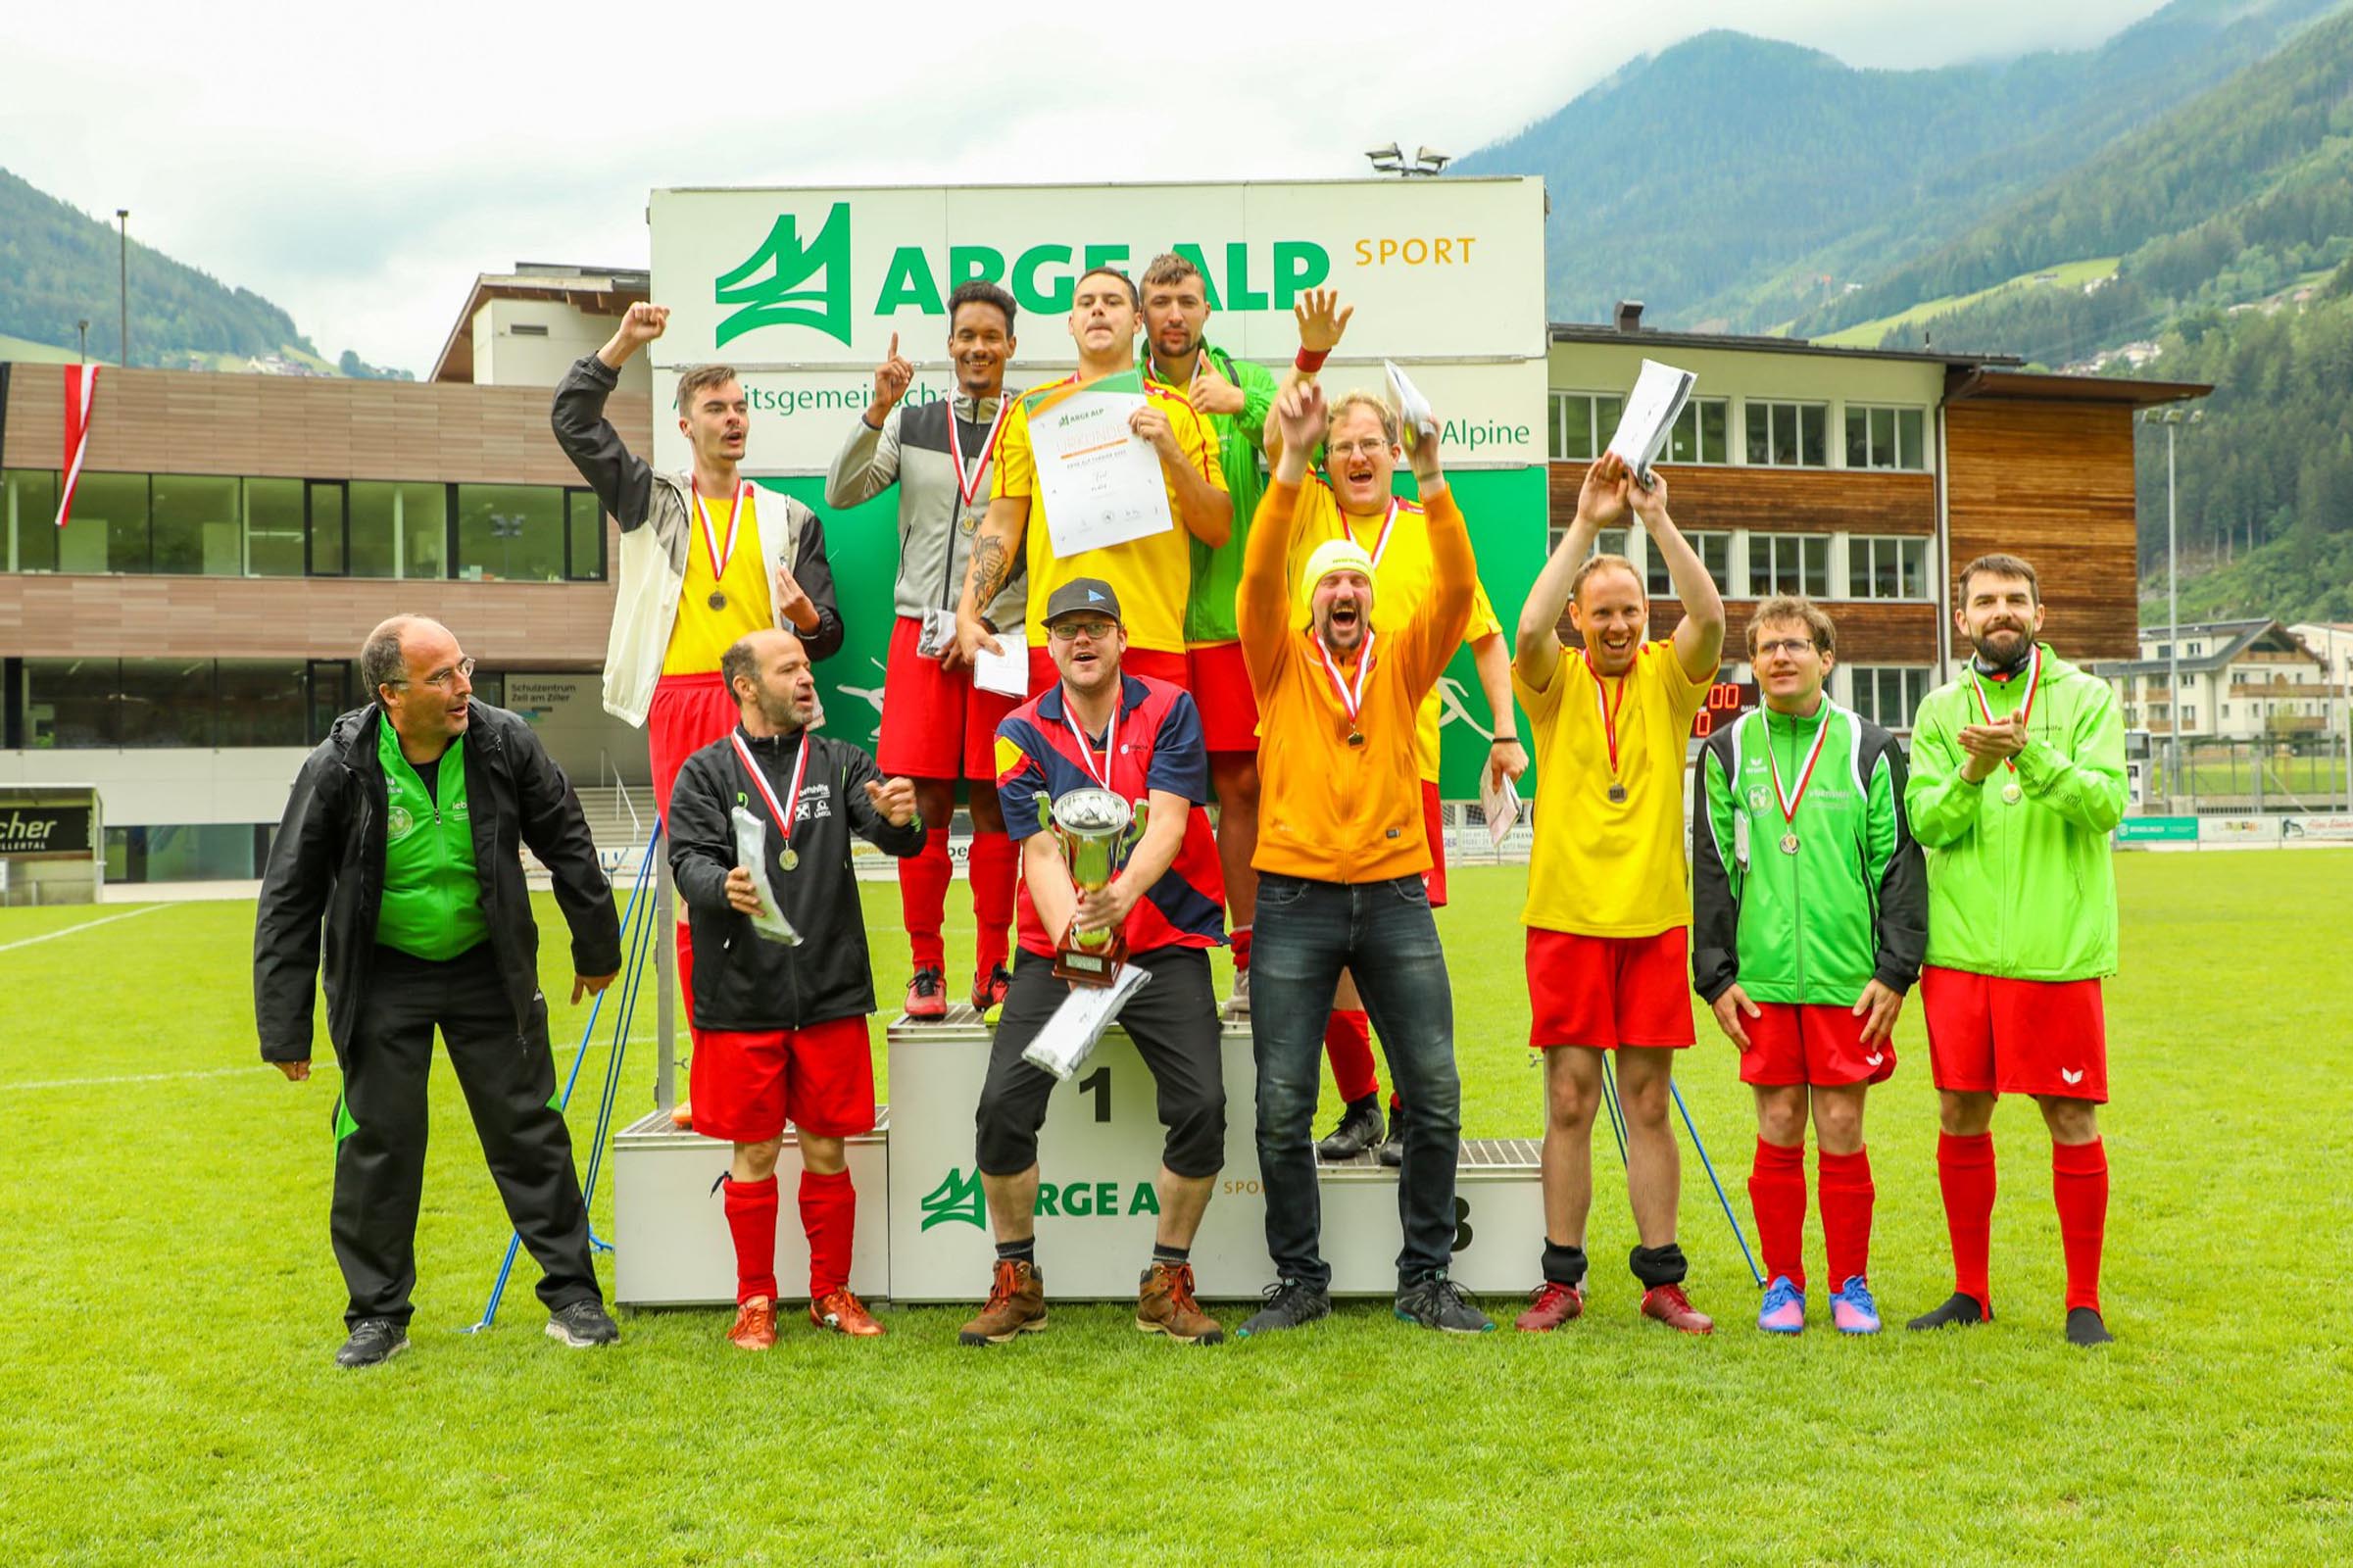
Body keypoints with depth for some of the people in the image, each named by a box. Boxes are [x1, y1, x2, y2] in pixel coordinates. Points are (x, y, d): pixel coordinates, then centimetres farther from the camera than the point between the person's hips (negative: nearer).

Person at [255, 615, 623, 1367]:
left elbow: (568, 846, 2)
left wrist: (596, 949, 9)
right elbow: (288, 900, -10)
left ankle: (572, 1294, 16)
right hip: (383, 977, -1)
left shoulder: (505, 743, -14)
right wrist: (284, 1029, -9)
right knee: (378, 1142, 4)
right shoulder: (338, 768, -18)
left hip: (487, 968, 1)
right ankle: (378, 1313, 20)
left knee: (528, 1129, 5)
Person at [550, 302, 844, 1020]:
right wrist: (622, 344, 5)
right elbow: (572, 421, 11)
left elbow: (828, 632, 12)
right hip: (678, 699, 1)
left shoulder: (789, 518, 16)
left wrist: (806, 617, -11)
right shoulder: (651, 503, 17)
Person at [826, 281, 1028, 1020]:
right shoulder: (912, 424, 12)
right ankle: (926, 971, 5)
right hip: (921, 629, 2)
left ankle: (993, 968, 7)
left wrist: (981, 625, -6)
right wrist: (877, 412, -12)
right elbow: (840, 492, 0)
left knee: (993, 805, 0)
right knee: (925, 805, -1)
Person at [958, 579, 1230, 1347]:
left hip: (1166, 944, -1)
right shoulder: (1022, 733, -1)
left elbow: (1166, 821, -15)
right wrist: (1071, 935, -29)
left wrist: (1122, 895, -35)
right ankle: (1017, 1282, 10)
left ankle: (1167, 1284, 8)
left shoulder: (1169, 710, -2)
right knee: (1003, 1106, -11)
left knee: (1202, 1108, -14)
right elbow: (1041, 852, -10)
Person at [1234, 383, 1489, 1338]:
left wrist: (1430, 478, -19)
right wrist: (1292, 461, -21)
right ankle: (1299, 1281, 15)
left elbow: (1457, 587, -6)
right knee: (1282, 1107, 0)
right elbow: (1259, 573, -11)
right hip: (1297, 900, -1)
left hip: (1395, 895, 2)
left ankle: (1426, 1279, 15)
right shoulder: (1281, 664, 5)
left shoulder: (1402, 662, 9)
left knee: (1436, 1098, 1)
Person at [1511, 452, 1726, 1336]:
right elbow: (1529, 628, -18)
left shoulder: (1668, 679, 5)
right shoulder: (1556, 682, 3)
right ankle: (1561, 1280, 10)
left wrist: (1658, 521, -21)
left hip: (1655, 915, 1)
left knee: (1649, 1103, 7)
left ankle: (1662, 1281, 14)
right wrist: (1585, 525, -21)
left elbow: (1709, 616, -14)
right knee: (1569, 1103, 2)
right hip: (1567, 914, -1)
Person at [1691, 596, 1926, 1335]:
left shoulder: (1869, 748, 4)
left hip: (1848, 979, -1)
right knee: (1778, 1130, 5)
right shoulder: (1728, 752, 6)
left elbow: (1898, 863, 3)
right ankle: (1783, 1281, 18)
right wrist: (1715, 975, 1)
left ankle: (1850, 1283, 17)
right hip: (1762, 979, 1)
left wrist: (1894, 971, -3)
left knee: (1841, 1129, 3)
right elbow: (1711, 871, 7)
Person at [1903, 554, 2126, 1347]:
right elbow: (1927, 821, -2)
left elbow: (2105, 803, -12)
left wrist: (2029, 752, -26)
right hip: (1960, 950, 3)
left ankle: (2084, 1300, 14)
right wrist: (1973, 771, -20)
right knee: (1961, 1116, 7)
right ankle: (1971, 1290, 21)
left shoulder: (2086, 698, 2)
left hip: (2057, 950, -3)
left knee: (2071, 1118, 2)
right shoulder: (1941, 710, 9)